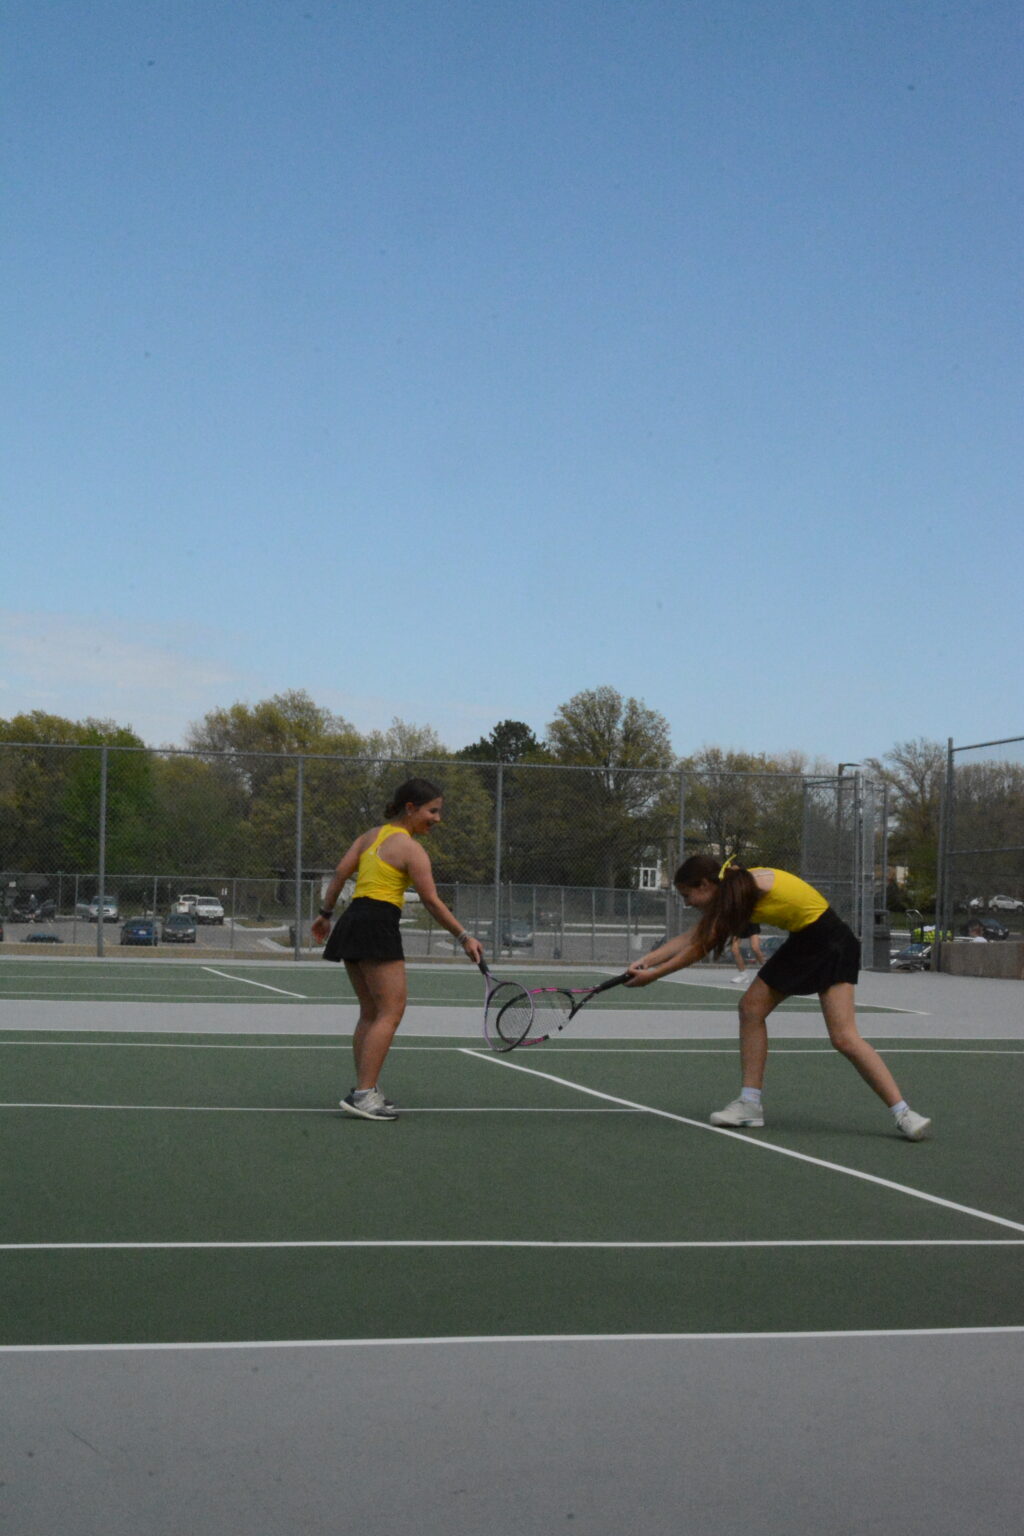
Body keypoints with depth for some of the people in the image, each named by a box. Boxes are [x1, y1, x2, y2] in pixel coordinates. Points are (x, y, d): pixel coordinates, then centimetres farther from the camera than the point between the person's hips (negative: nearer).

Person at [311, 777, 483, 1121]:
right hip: (378, 925, -9)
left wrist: (326, 914, 20)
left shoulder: (371, 835, 15)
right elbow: (432, 902, -9)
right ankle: (363, 1094, -16)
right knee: (391, 1011, -9)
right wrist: (464, 937, -6)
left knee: (370, 1012, 14)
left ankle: (364, 1090, 14)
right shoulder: (411, 849, -7)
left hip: (351, 923, 9)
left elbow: (340, 874, 12)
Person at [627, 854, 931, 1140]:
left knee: (844, 1037, -17)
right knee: (751, 1007, 6)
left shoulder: (747, 886, -23)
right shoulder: (728, 894, 4)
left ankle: (903, 1113, -12)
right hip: (801, 943, 10)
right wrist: (645, 961, 3)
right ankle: (751, 1104, 12)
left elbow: (701, 948, -18)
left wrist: (654, 973, -11)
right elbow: (694, 937, 10)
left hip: (831, 944, -10)